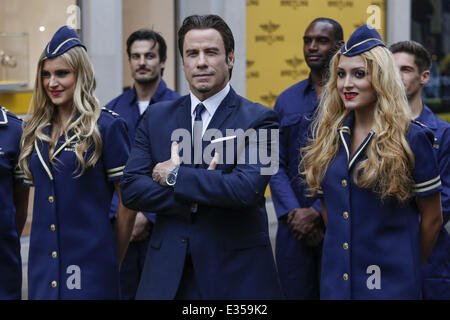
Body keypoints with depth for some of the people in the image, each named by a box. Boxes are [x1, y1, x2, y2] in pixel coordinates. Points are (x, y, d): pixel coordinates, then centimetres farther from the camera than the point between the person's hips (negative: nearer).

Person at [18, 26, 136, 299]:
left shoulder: (107, 127, -7)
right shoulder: (36, 131, 10)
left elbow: (128, 201, -5)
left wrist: (114, 261, 1)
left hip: (89, 264, -5)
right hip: (43, 262, 5)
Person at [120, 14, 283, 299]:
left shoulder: (258, 119, -5)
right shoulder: (157, 117, 7)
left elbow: (249, 188, -19)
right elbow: (131, 189, -1)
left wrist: (175, 176, -14)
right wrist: (191, 197, -14)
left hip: (236, 271, -3)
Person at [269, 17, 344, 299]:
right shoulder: (287, 100, 12)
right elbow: (276, 166, 8)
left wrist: (316, 213, -13)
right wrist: (293, 213, -7)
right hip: (293, 224, 4)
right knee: (294, 292, 8)